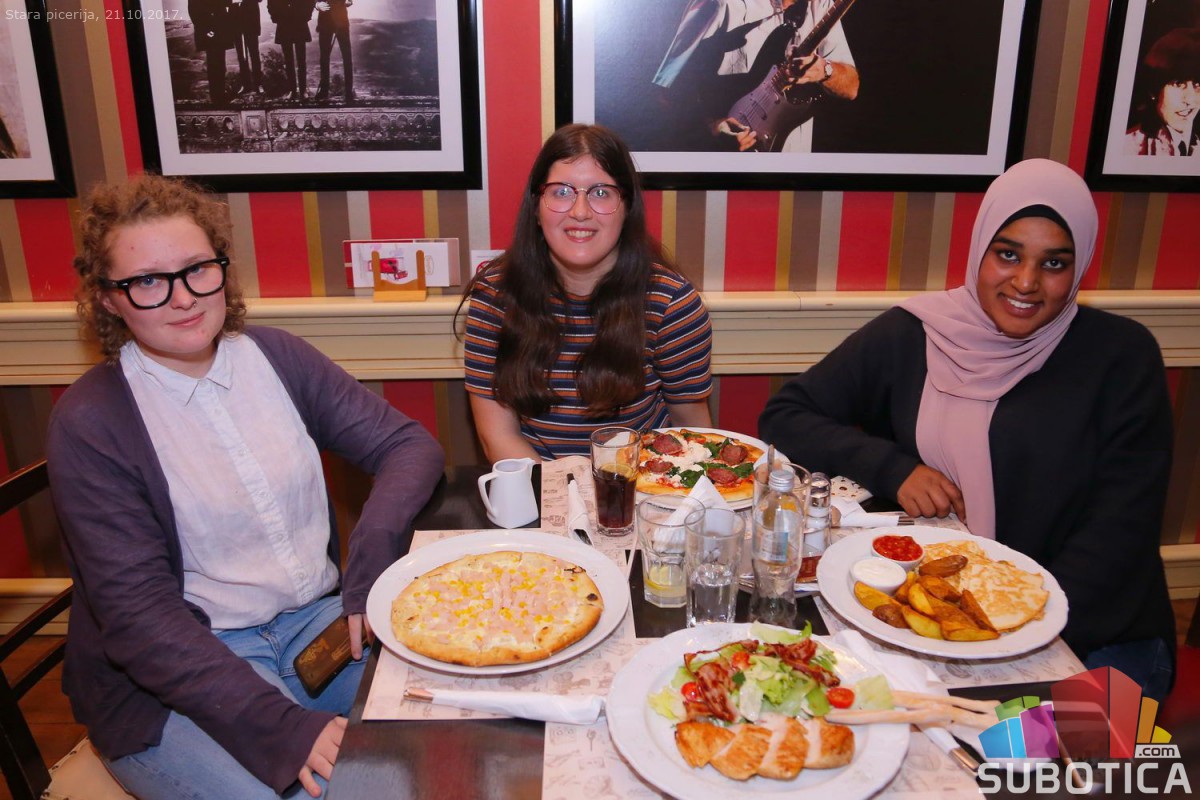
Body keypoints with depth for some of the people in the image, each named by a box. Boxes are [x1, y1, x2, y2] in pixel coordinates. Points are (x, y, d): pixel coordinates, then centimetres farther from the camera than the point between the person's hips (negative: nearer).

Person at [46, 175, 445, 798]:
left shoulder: (276, 357, 3)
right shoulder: (88, 423, -9)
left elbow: (409, 444, 2)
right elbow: (138, 615, -15)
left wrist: (371, 561, -17)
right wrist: (282, 726, -26)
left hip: (319, 618, 5)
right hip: (174, 674, -4)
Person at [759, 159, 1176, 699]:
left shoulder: (1122, 356, 0)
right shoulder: (908, 337, 1)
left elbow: (1120, 527, -5)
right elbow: (784, 416, 3)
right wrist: (892, 468, -12)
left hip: (1091, 635, 0)